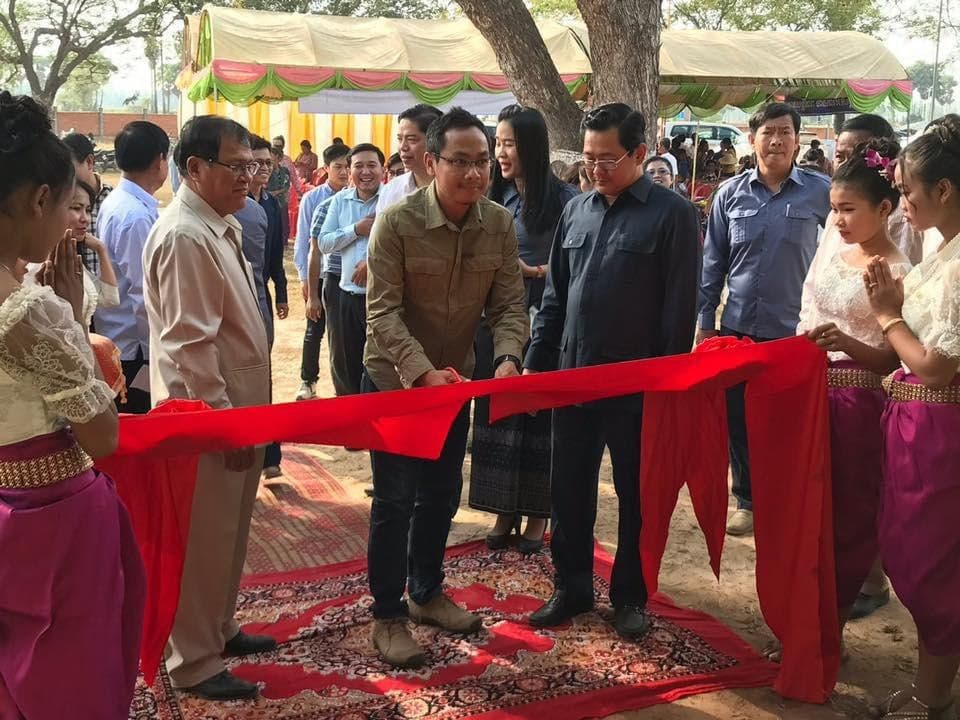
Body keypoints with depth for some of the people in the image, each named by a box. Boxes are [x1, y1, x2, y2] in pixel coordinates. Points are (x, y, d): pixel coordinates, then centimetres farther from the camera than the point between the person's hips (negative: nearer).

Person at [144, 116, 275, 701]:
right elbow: (190, 345, -24)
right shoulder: (185, 237, -21)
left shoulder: (221, 227, 10)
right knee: (204, 539, 3)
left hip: (238, 408, 9)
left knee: (229, 532, 21)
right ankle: (195, 662, 18)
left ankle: (219, 628, 38)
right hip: (209, 417, -9)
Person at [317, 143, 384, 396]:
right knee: (352, 368, 16)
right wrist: (357, 229, -7)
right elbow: (323, 244, 5)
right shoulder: (340, 200, 8)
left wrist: (373, 262, -19)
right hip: (349, 295, 5)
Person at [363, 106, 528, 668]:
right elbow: (384, 311, -23)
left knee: (442, 494, 18)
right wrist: (423, 371, -36)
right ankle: (389, 615, 18)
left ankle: (427, 592, 37)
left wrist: (508, 358, -27)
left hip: (456, 379, 5)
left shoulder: (500, 224, -8)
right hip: (395, 379, -5)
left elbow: (510, 305, -8)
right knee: (396, 500, 3)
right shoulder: (397, 221, -21)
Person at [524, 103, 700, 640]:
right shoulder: (576, 210, 9)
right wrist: (535, 361, 10)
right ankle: (571, 587, 27)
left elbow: (680, 307, -10)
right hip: (573, 372, 5)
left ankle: (631, 596, 24)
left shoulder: (672, 213, -8)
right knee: (569, 488, 12)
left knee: (636, 493, 9)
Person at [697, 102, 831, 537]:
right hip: (738, 327, 2)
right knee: (738, 419, 9)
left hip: (796, 331, -2)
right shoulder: (731, 194, 2)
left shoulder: (820, 193, -3)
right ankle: (748, 500, 25)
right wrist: (705, 322, 4)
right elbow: (713, 262, 6)